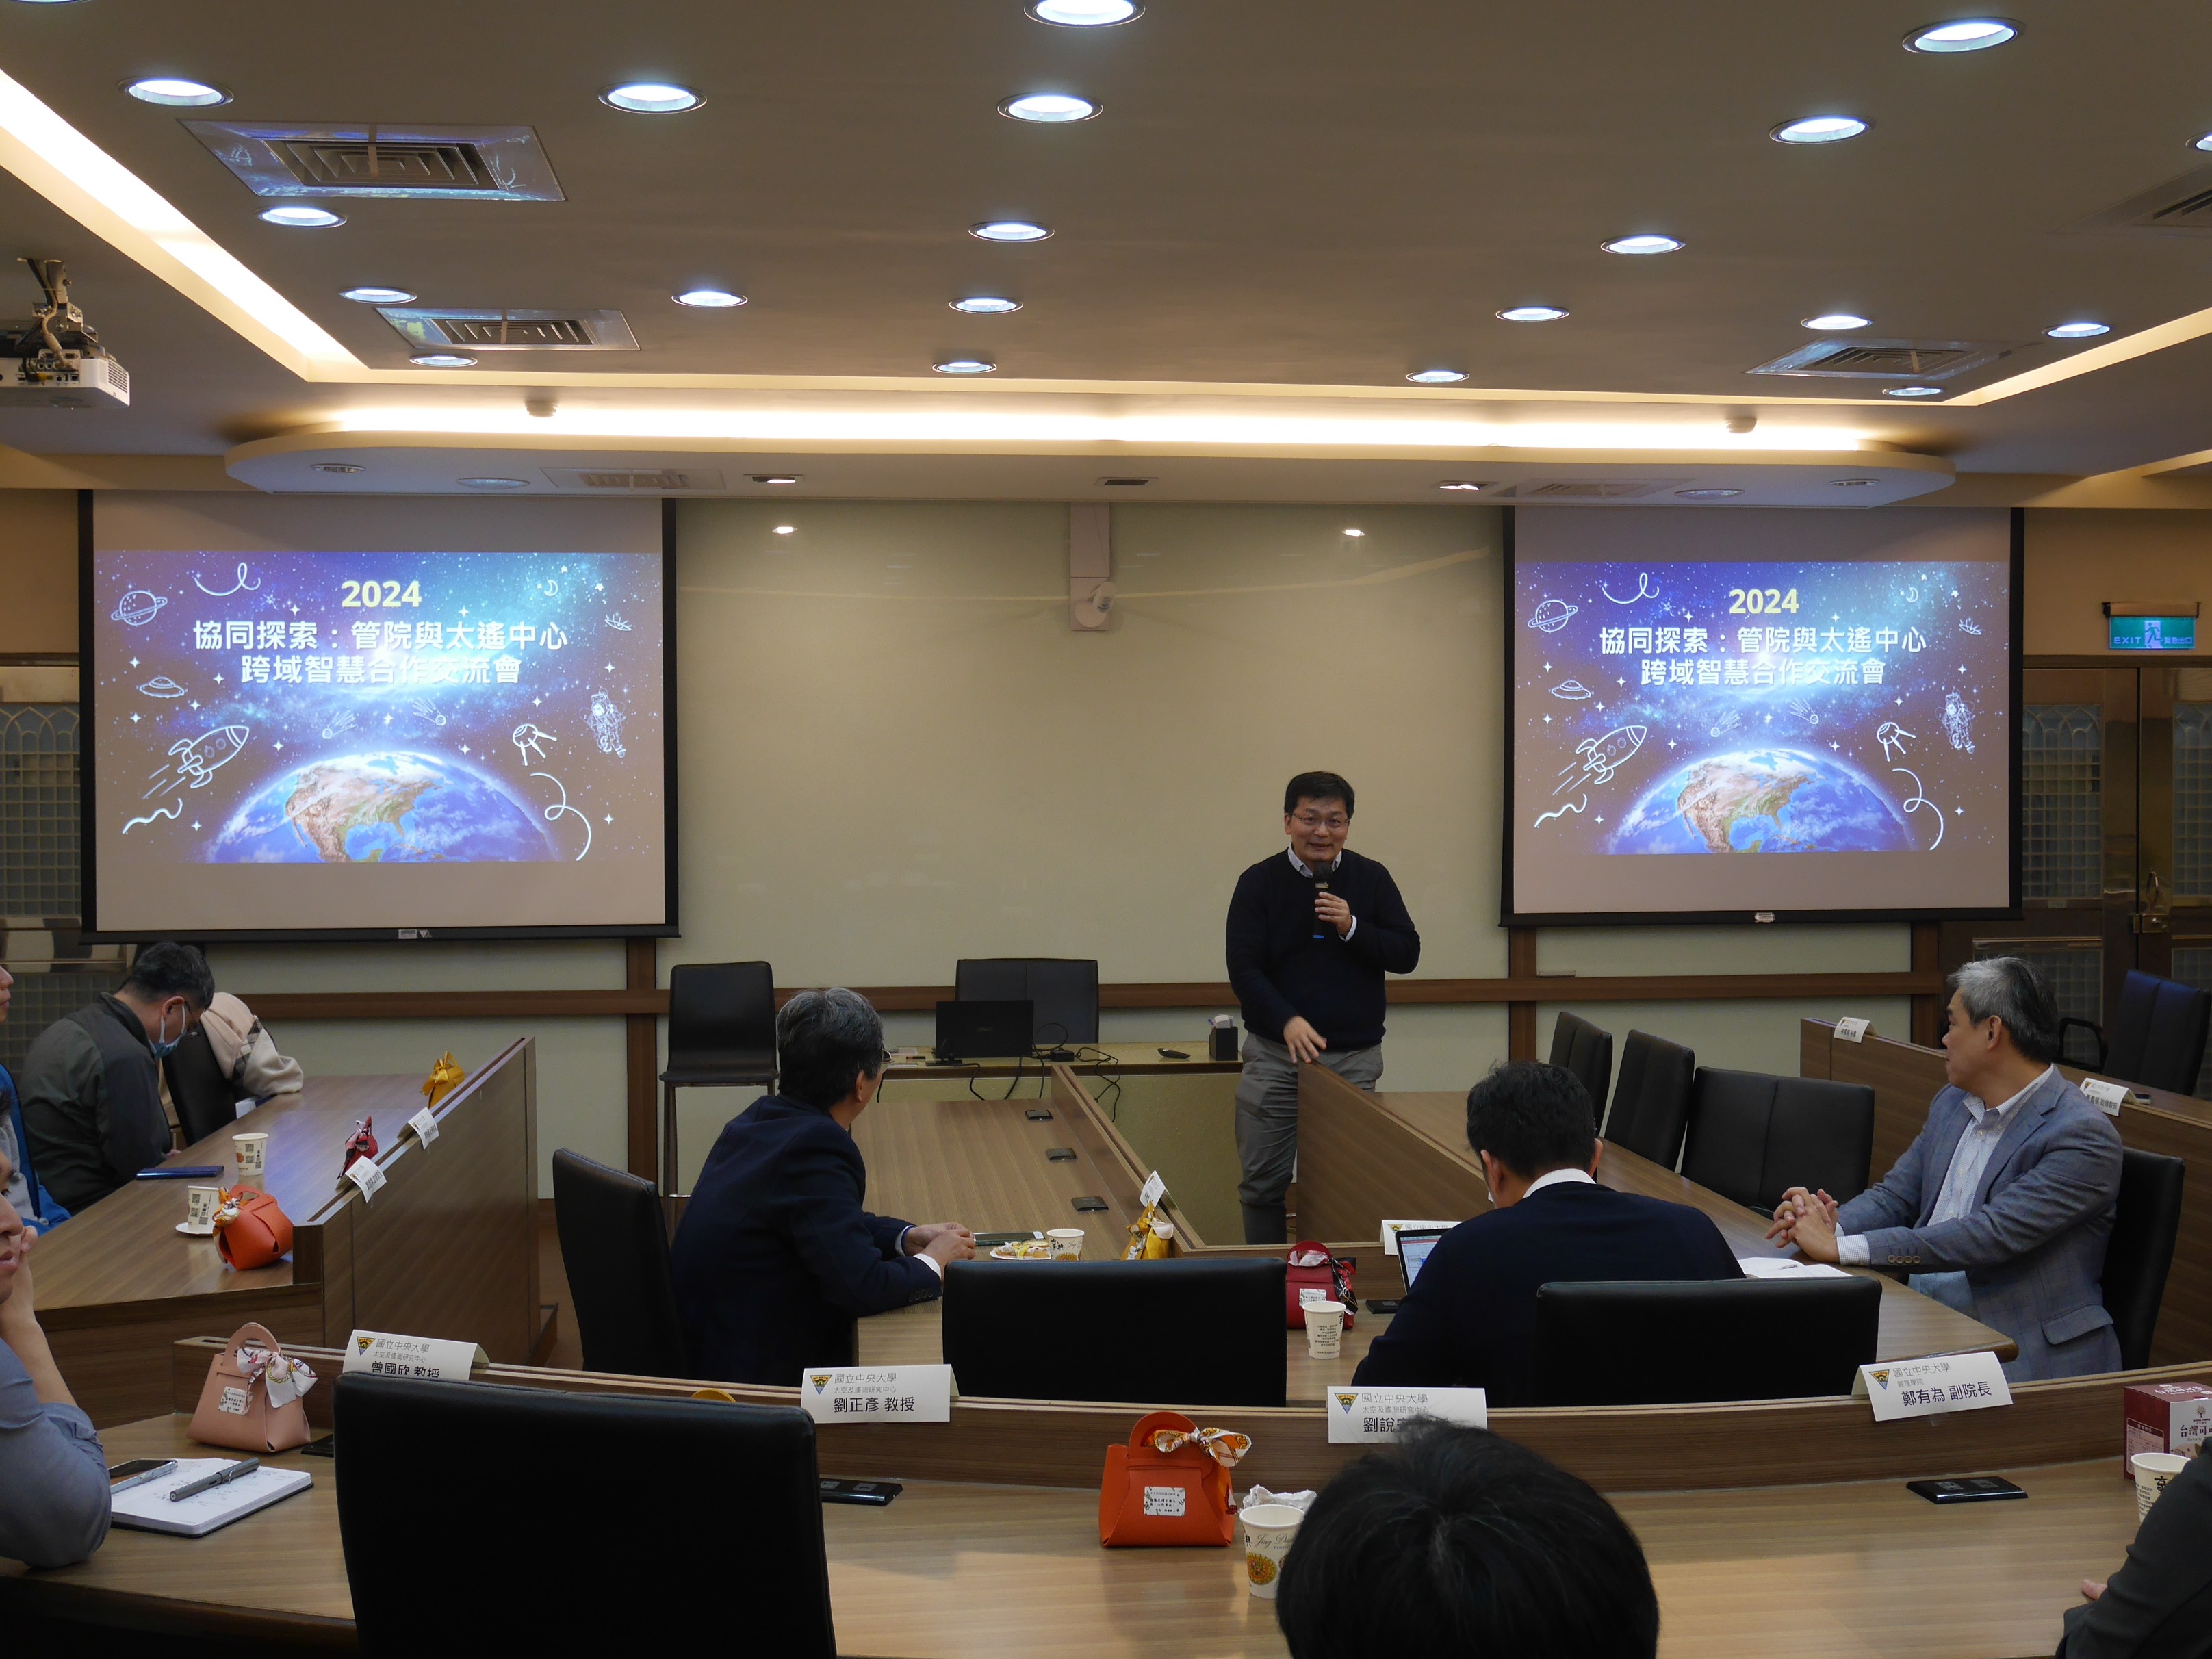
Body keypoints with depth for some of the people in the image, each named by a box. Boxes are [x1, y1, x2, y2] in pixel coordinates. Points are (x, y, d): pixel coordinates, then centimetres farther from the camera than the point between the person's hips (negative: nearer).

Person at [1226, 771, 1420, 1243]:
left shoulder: (1372, 879, 5)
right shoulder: (1259, 883, 0)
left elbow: (1407, 954, 2)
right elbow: (1243, 969, -6)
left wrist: (1352, 928, -15)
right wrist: (1288, 1021, -22)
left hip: (1355, 1056, 1)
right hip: (1275, 1053, 0)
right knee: (1263, 1181, 3)